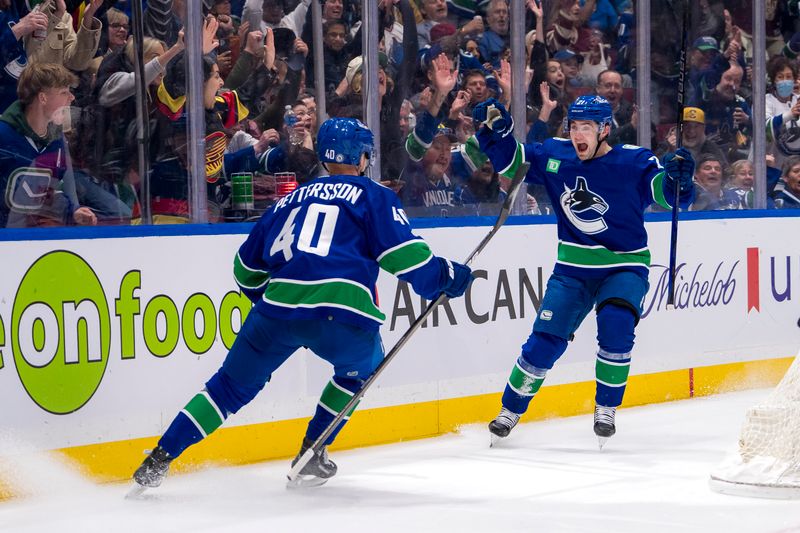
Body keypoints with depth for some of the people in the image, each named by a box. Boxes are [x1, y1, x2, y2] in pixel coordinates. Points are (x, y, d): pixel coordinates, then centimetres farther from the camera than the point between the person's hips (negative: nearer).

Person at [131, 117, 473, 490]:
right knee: (362, 365, 29)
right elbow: (403, 253, 1)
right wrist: (446, 277, 17)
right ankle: (311, 456, 24)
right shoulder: (372, 196, 14)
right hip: (343, 315, -3)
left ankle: (158, 461, 8)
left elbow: (246, 268, 33)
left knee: (231, 386, 17)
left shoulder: (291, 200, 28)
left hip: (277, 310, 3)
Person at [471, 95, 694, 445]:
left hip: (624, 266, -3)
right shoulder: (554, 156, -4)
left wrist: (678, 178, -40)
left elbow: (668, 192, -19)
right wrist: (496, 131, -13)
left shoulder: (634, 163, -14)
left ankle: (606, 409, -6)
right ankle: (511, 410, 15)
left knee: (615, 325, -26)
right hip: (573, 268, 3)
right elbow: (510, 162, 4)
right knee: (546, 338, -3)